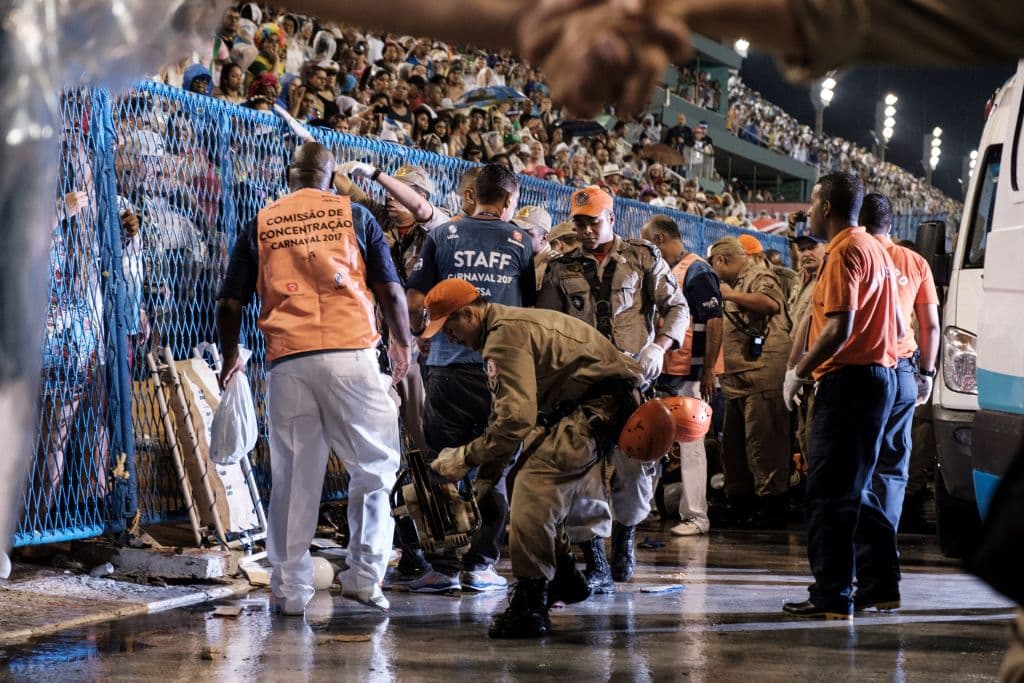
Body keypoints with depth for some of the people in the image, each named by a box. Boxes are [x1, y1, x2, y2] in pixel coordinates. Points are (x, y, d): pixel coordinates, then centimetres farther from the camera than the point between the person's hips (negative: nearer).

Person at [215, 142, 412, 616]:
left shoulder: (260, 225, 13)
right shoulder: (352, 214, 9)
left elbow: (230, 303, 11)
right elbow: (390, 290, 5)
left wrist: (230, 357, 29)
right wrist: (402, 344, 21)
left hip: (286, 361, 2)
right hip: (349, 354, -2)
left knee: (293, 477, 7)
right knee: (374, 464, 9)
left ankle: (291, 589, 9)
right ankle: (364, 573, 3)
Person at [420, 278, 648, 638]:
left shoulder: (505, 336, -18)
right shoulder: (511, 326, 18)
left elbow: (516, 419, -24)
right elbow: (504, 415, 22)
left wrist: (465, 457, -14)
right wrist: (485, 480, 17)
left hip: (600, 403, -11)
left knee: (535, 484, -20)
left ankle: (530, 604, -22)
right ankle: (563, 578, 32)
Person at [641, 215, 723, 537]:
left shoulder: (697, 272, -12)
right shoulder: (667, 272, 16)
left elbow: (714, 322, -17)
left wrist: (709, 369, -20)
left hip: (691, 373, -9)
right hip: (666, 372, 9)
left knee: (690, 443, -5)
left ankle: (696, 516, -1)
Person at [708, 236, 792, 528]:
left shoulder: (759, 276, -5)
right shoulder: (738, 281, 26)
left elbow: (771, 303, -27)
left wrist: (731, 295, -16)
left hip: (762, 373, -11)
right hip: (739, 378, 11)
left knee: (762, 440, -11)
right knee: (733, 443, 14)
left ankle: (772, 503, -9)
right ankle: (740, 502, 21)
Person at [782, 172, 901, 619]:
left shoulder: (844, 251, -12)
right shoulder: (876, 249, 18)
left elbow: (839, 327, -22)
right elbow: (897, 325, 22)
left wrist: (799, 372, -12)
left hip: (848, 380, -10)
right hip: (880, 374, 10)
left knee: (828, 493, -7)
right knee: (851, 490, 16)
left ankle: (832, 595, -8)